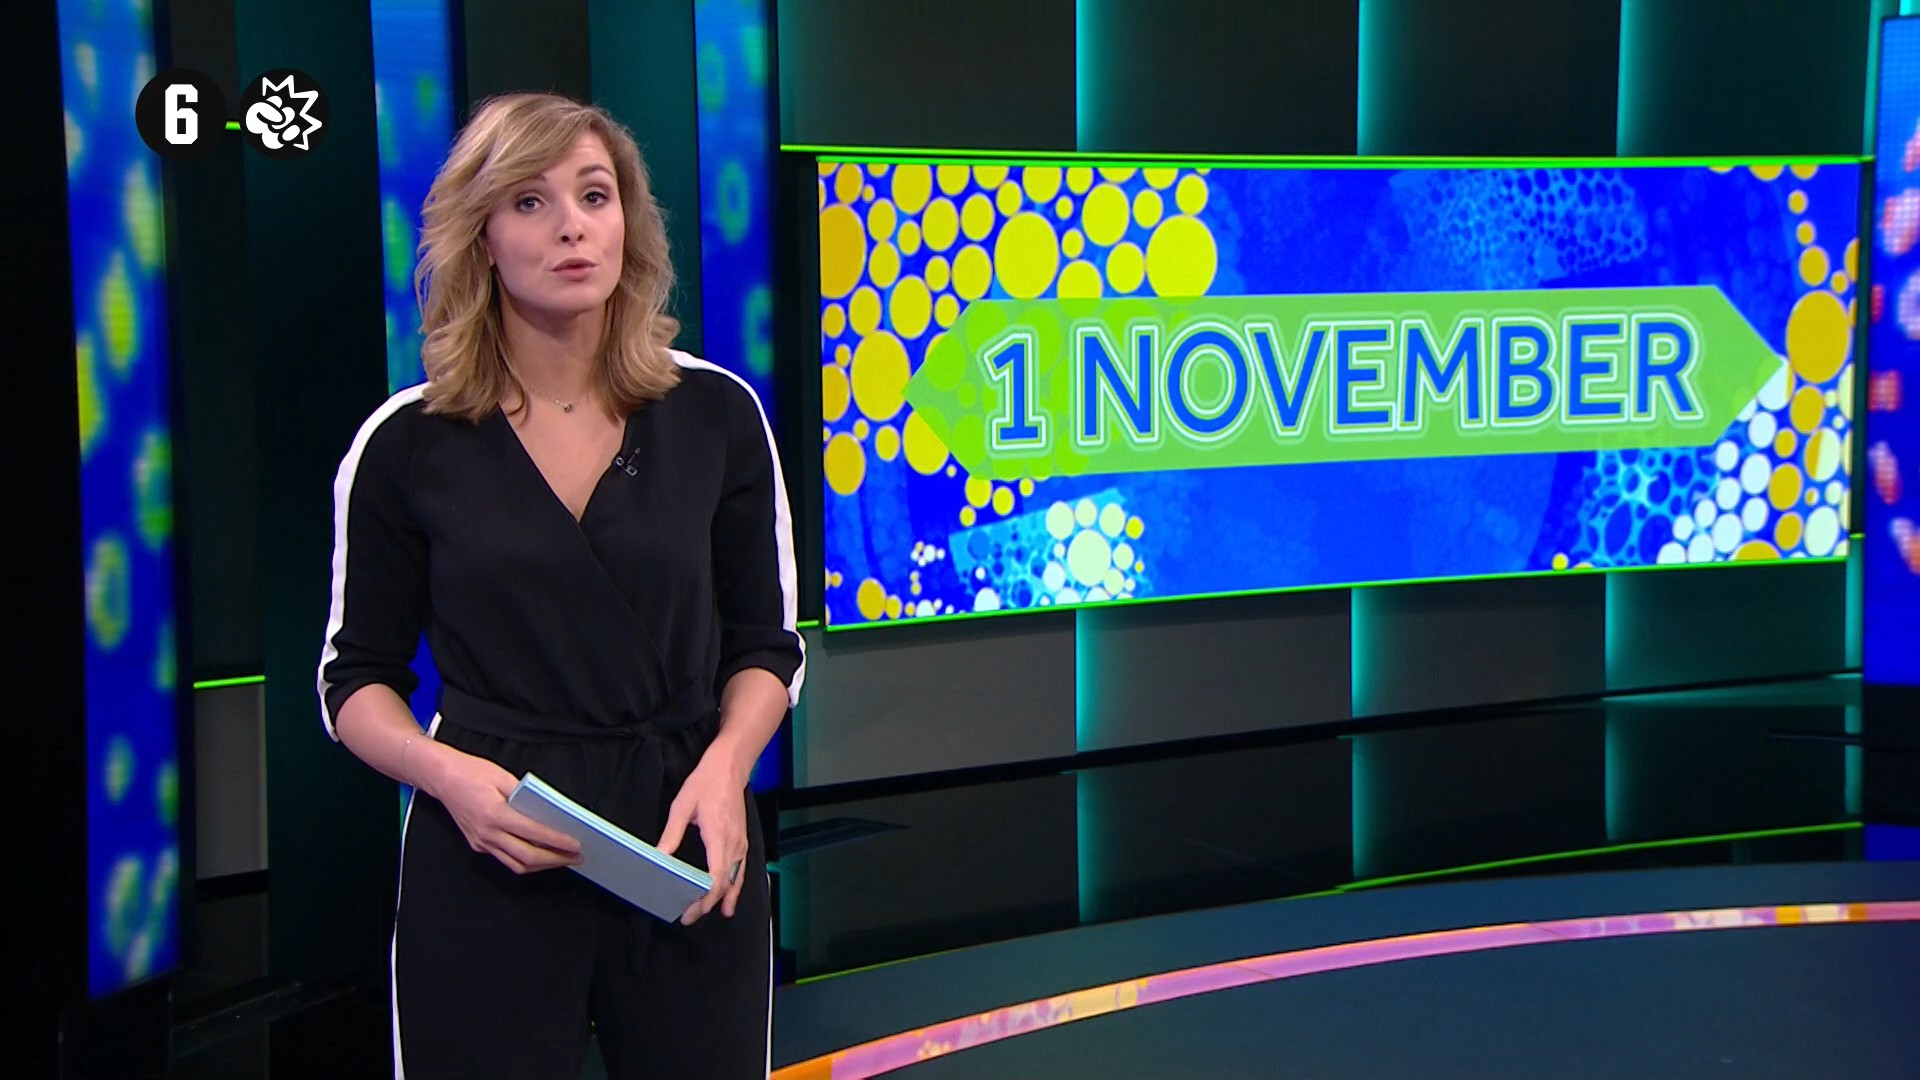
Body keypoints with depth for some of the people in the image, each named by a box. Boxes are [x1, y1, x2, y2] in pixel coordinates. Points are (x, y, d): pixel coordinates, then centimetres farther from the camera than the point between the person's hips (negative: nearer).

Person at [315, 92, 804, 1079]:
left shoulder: (716, 415, 1)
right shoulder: (408, 444, -2)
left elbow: (765, 643, 8)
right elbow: (357, 676, 4)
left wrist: (725, 766, -11)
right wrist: (444, 771, -15)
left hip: (688, 849, 2)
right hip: (487, 859, -1)